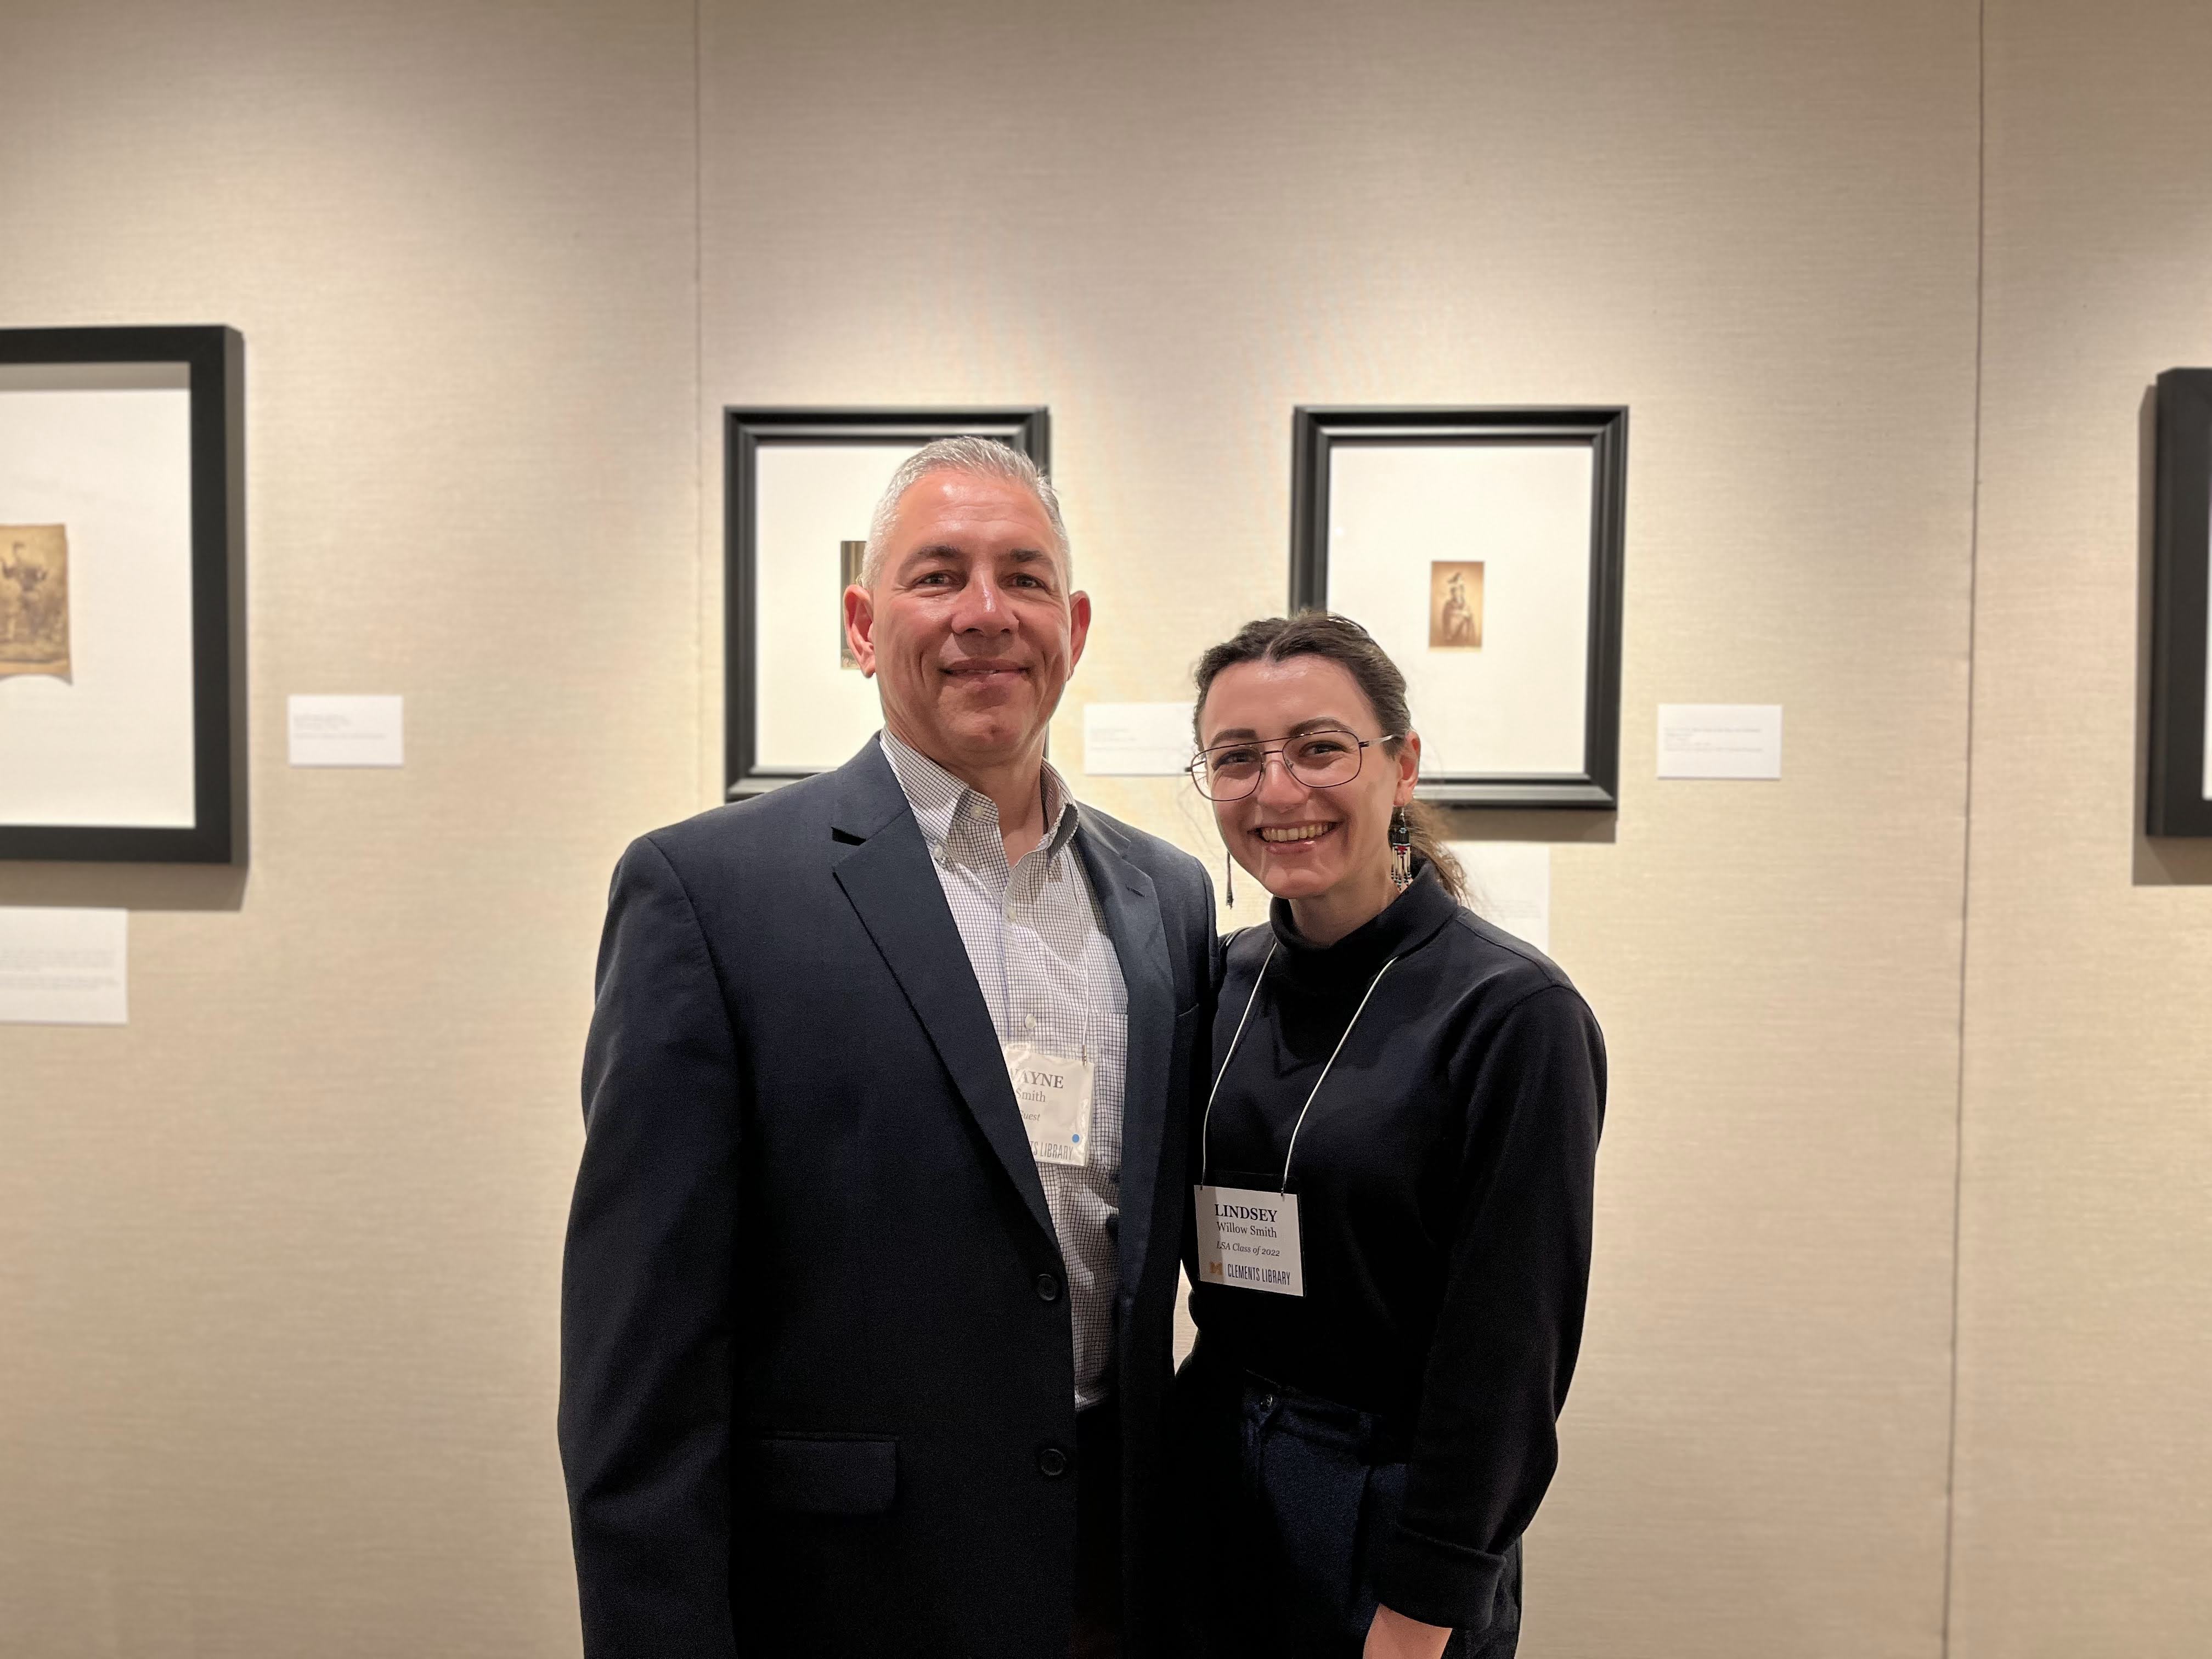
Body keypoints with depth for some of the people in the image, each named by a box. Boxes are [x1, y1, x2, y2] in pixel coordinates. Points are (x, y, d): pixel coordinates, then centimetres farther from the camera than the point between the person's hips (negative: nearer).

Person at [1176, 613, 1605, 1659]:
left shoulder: (1512, 1014, -17)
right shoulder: (1221, 984, -1)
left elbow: (1506, 1355, -15)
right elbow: (1187, 1252, 8)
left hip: (1388, 1514, -5)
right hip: (1208, 1490, 5)